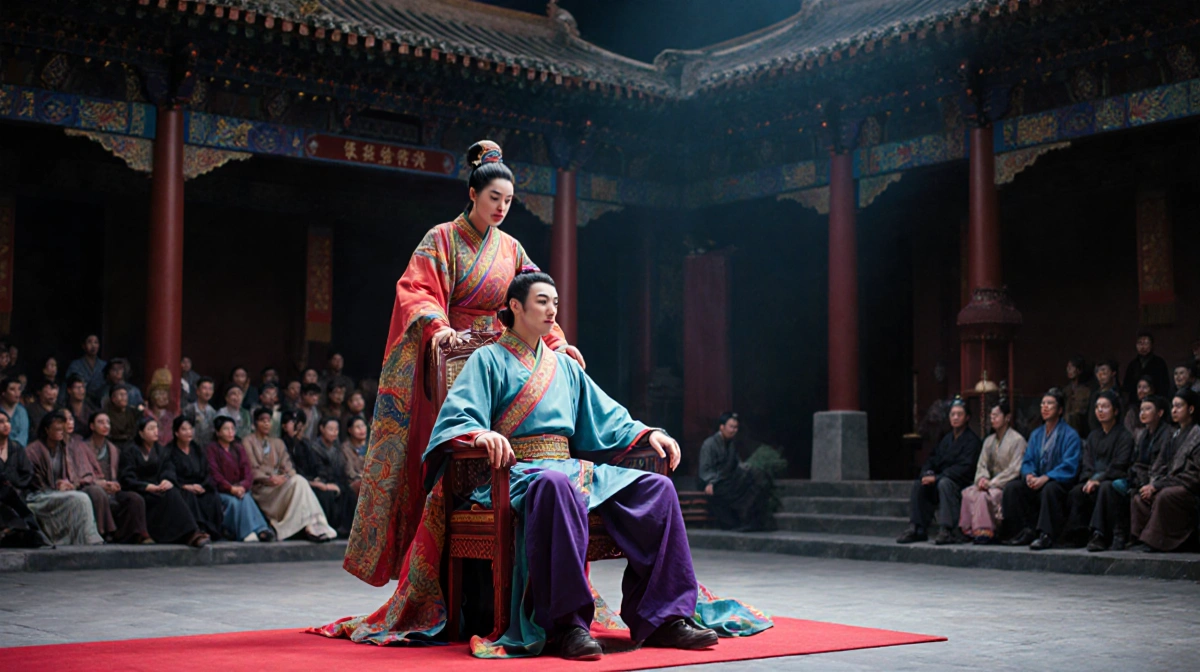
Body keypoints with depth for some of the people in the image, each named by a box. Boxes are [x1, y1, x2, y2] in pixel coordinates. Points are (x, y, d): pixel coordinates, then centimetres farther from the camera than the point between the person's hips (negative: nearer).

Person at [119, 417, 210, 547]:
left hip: (159, 489, 4)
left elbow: (170, 470, 5)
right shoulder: (130, 452, 5)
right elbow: (127, 479, -7)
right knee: (170, 495, -32)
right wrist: (149, 487, -22)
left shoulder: (161, 450, 20)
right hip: (140, 494, -4)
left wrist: (168, 481, -20)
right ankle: (190, 534, -42)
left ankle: (191, 535, -43)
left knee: (173, 492, -31)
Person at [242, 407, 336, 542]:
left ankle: (313, 526, -36)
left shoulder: (278, 443, 26)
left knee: (298, 480, -31)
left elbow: (287, 466, 13)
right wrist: (268, 479, -18)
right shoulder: (248, 442, 11)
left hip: (280, 483, 5)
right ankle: (310, 526, -39)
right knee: (298, 481, -31)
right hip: (261, 487, -5)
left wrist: (285, 476, -11)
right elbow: (252, 470, -1)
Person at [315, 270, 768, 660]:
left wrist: (645, 434, 6)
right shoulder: (489, 360, 9)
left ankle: (662, 617, -22)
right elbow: (459, 414, -5)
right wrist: (482, 434, -29)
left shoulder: (565, 367, 27)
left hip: (570, 467, 6)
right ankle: (567, 623, -44)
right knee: (556, 487, -43)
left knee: (656, 489, -18)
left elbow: (606, 417, 25)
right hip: (516, 475, -6)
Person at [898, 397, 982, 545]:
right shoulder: (947, 439, 18)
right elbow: (932, 460, 17)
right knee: (918, 484, -12)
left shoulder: (972, 440, -6)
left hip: (962, 483, -7)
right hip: (942, 478, 7)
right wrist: (927, 473, -8)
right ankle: (917, 529, -12)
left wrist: (937, 477, -20)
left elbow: (965, 467, -17)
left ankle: (948, 530, -38)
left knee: (944, 483, -35)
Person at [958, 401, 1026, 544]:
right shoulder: (989, 441, 17)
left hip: (1008, 484, -7)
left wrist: (992, 482, -17)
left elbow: (1015, 470, -13)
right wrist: (982, 478, -10)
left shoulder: (1017, 440, -6)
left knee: (984, 495, -34)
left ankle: (984, 531, -28)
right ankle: (971, 530, -21)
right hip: (991, 483, 7)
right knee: (968, 493, -21)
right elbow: (982, 464, 13)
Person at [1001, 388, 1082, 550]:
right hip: (1036, 483, 6)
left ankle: (1045, 535, -36)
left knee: (1049, 489, -39)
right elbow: (1027, 461, 12)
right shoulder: (1036, 434, 16)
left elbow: (1069, 467, -13)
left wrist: (1045, 478, -25)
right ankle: (1026, 531, -17)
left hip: (1059, 483, -6)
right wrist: (1029, 475, -13)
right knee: (1012, 487, -19)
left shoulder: (1069, 435, -3)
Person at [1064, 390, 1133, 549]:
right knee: (1077, 491, -29)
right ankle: (1077, 535, -29)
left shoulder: (1124, 436, 4)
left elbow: (1119, 465, -7)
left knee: (1103, 489, -39)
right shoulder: (1093, 436, 23)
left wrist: (1098, 479, -16)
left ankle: (1099, 535, -43)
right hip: (1093, 480, 5)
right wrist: (1090, 479, -8)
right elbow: (1086, 463, 13)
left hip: (1114, 480, -5)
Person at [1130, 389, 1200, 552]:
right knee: (1139, 498, -12)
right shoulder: (1174, 435, 17)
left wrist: (1157, 486, -17)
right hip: (1170, 484, 8)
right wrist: (1153, 484, -5)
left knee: (1164, 496, -34)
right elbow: (1160, 466, 17)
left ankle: (1155, 540, -24)